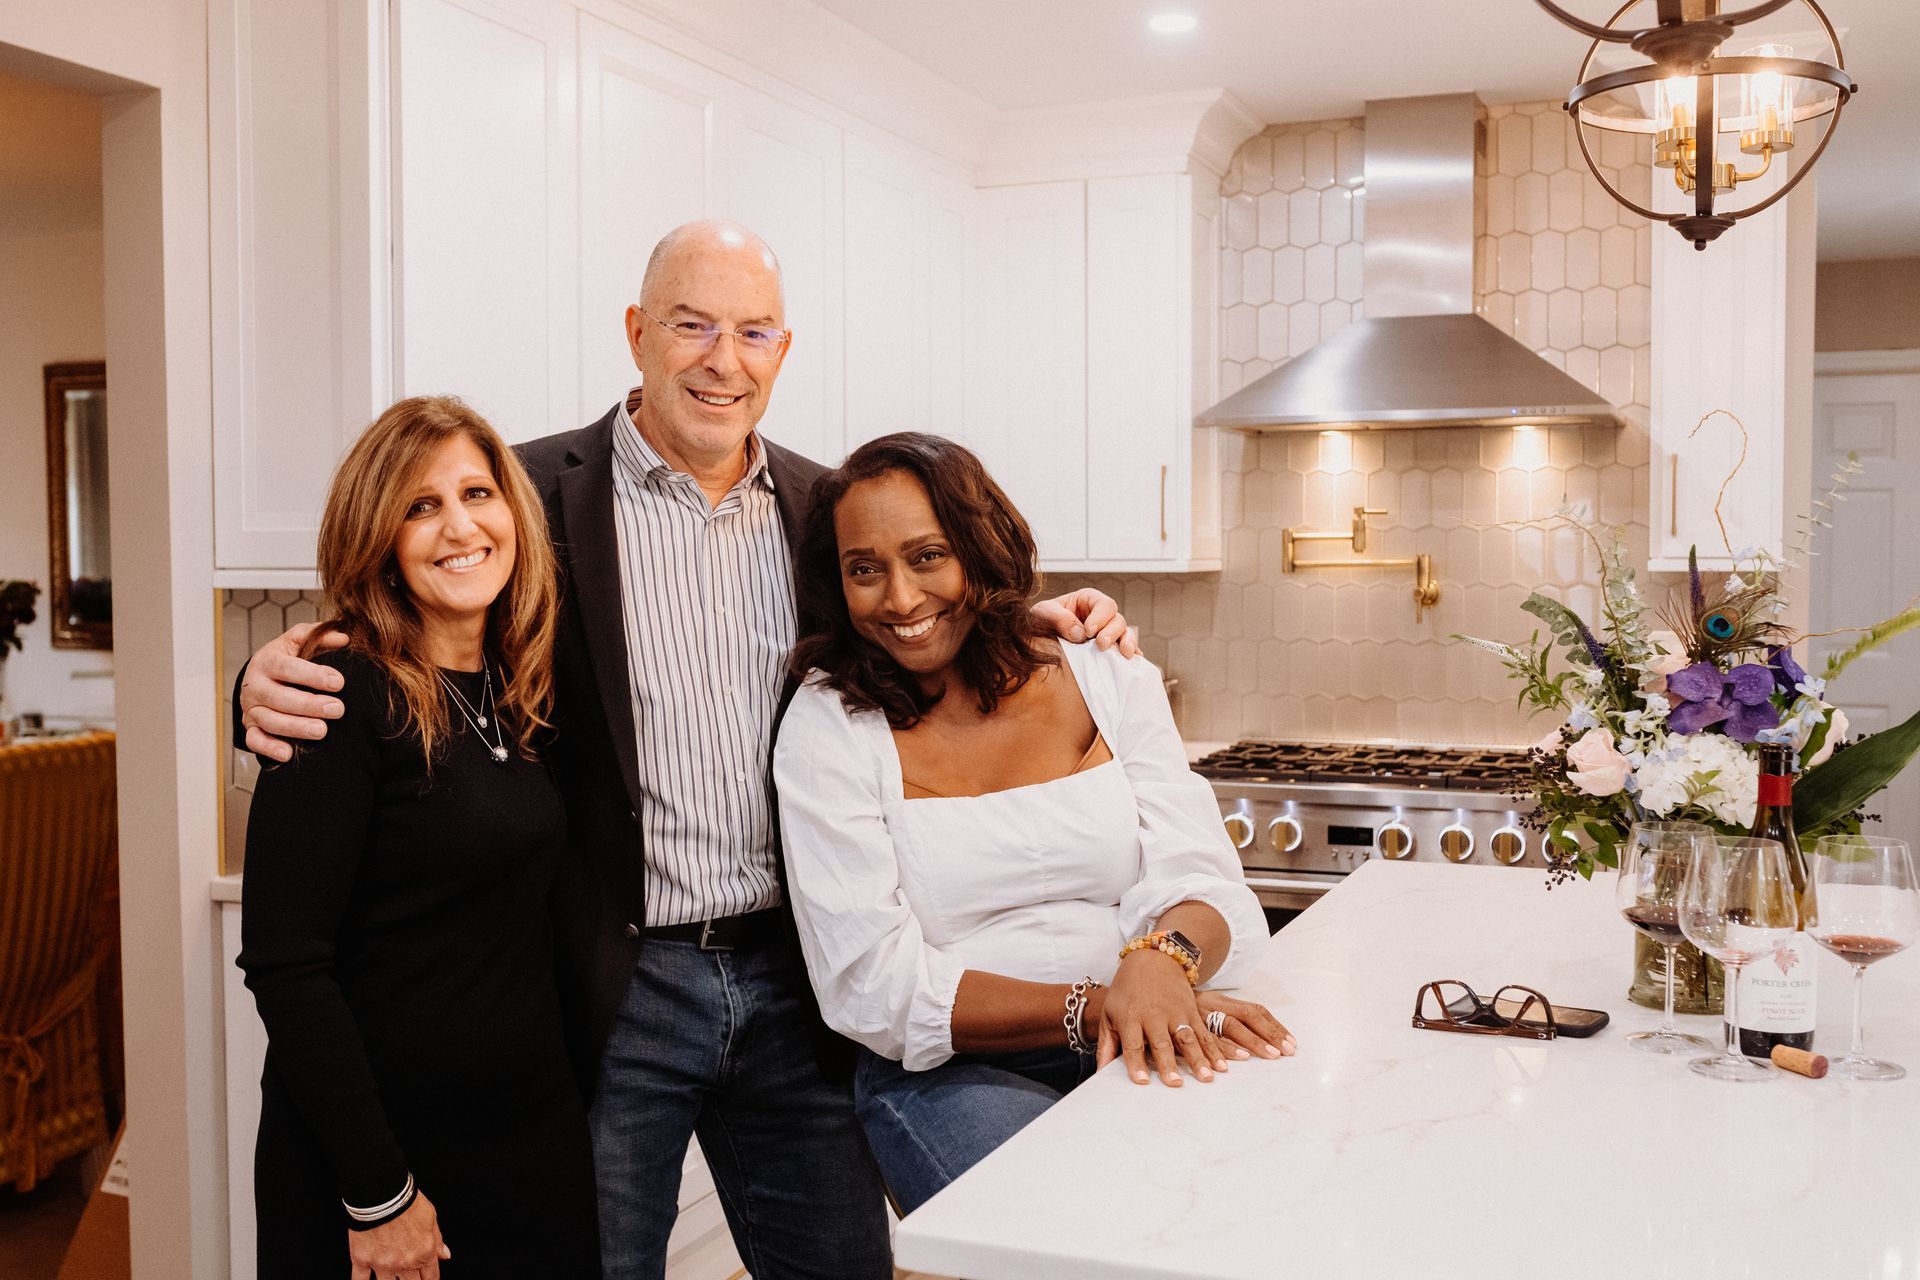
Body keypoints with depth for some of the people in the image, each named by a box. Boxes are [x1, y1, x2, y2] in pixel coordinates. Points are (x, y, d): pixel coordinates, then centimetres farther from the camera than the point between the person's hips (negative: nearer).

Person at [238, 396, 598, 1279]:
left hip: (537, 1135, 6)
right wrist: (378, 1191, -16)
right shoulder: (348, 698, -15)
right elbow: (284, 964, -18)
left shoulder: (523, 693, 5)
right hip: (369, 1149, -6)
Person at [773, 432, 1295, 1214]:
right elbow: (876, 990, -10)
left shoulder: (1112, 685, 5)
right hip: (947, 1079, -3)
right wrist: (1094, 1009, -22)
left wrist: (1163, 960, -28)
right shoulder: (827, 729, -3)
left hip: (1139, 1057, 3)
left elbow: (1202, 886, -3)